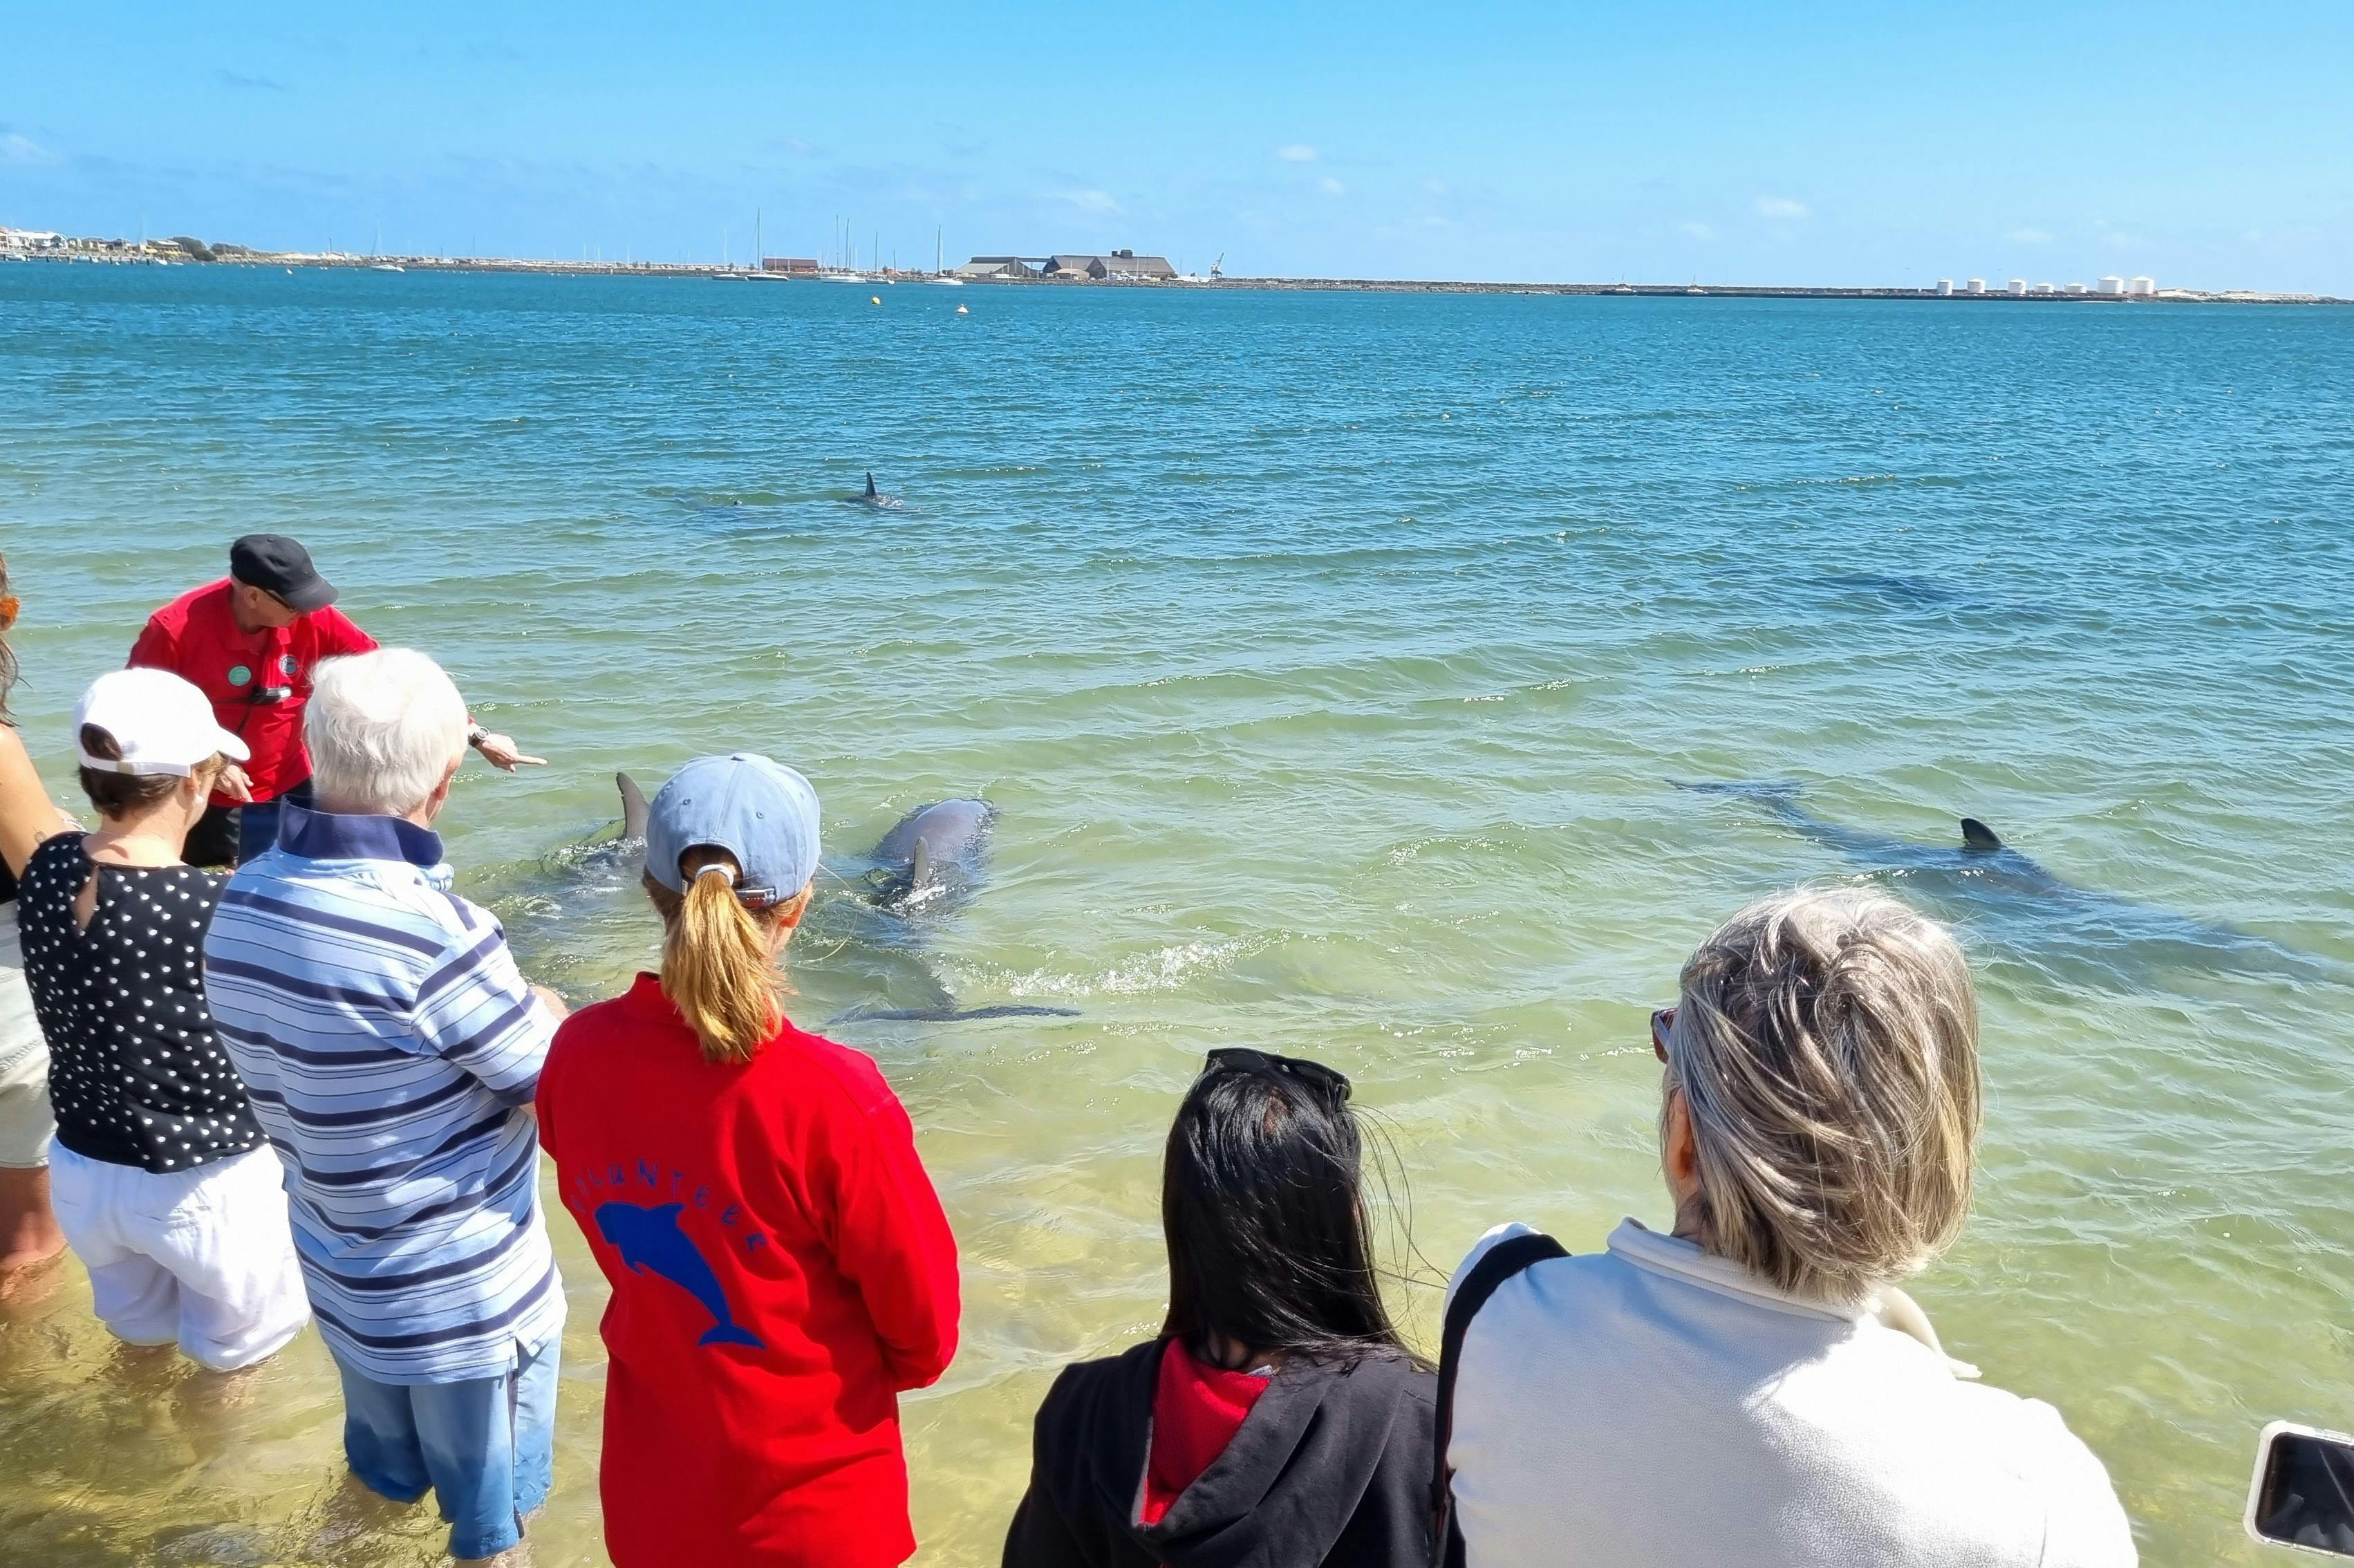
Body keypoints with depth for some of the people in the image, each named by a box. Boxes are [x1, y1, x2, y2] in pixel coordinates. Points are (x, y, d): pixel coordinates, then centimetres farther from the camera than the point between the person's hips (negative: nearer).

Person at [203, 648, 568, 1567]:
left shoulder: (239, 901, -8)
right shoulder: (431, 931, -31)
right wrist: (544, 1015, 1)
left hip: (340, 1277, 7)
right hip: (467, 1299, -6)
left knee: (379, 1485, 29)